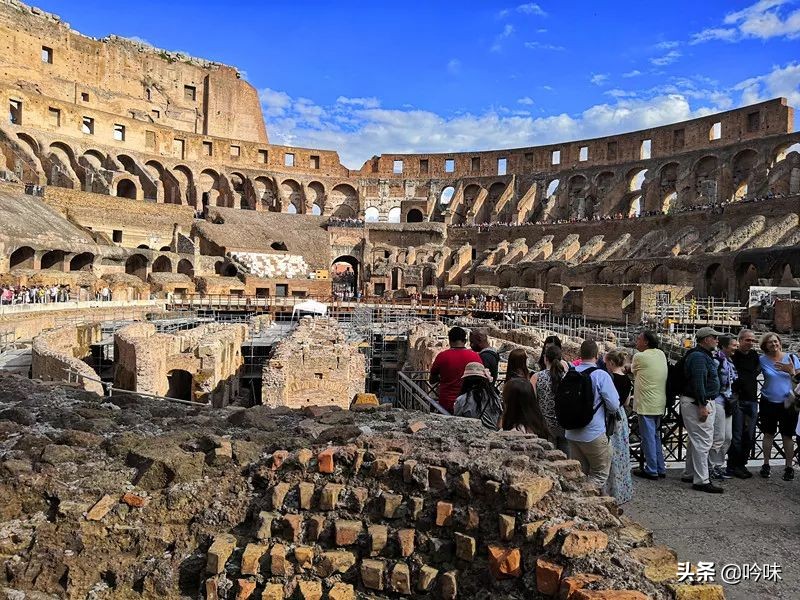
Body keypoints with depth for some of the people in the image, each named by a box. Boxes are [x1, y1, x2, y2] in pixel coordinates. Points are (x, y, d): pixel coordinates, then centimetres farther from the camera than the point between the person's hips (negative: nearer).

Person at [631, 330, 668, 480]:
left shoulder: (639, 357, -14)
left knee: (648, 438, 0)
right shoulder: (661, 354, 6)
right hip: (660, 404, 8)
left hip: (646, 405, -8)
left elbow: (632, 371, 3)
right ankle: (660, 469, 24)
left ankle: (651, 470, 6)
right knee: (656, 436, 18)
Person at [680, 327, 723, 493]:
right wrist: (702, 406, -24)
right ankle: (701, 480, -5)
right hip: (697, 403, -11)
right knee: (703, 441, -9)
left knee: (695, 440, 17)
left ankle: (689, 474, 26)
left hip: (699, 403, 11)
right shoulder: (699, 357, -17)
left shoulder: (702, 355, 17)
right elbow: (698, 383, -23)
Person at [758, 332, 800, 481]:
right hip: (768, 403, 0)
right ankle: (766, 465, 19)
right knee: (768, 434, 8)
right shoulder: (762, 360, -2)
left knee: (787, 436, 4)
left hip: (788, 403, 0)